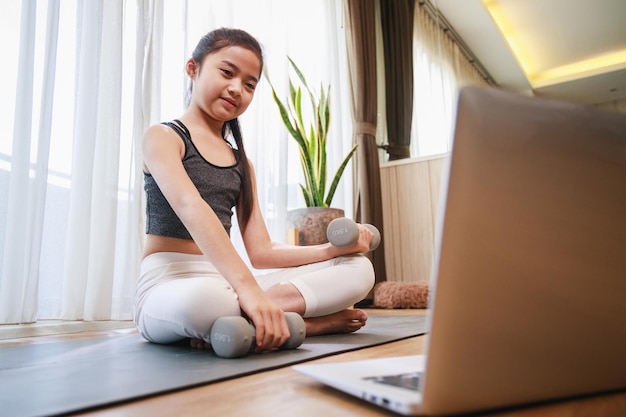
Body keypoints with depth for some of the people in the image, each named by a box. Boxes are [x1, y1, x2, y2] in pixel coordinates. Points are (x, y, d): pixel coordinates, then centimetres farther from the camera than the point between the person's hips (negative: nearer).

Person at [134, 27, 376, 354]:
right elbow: (191, 208, -24)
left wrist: (334, 248, -5)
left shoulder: (241, 162, 15)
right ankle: (314, 321, -18)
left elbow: (261, 252, 8)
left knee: (359, 269, -5)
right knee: (201, 299, -44)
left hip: (225, 283, 6)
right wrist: (247, 287, -38)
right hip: (170, 287, -5)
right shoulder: (162, 137, -2)